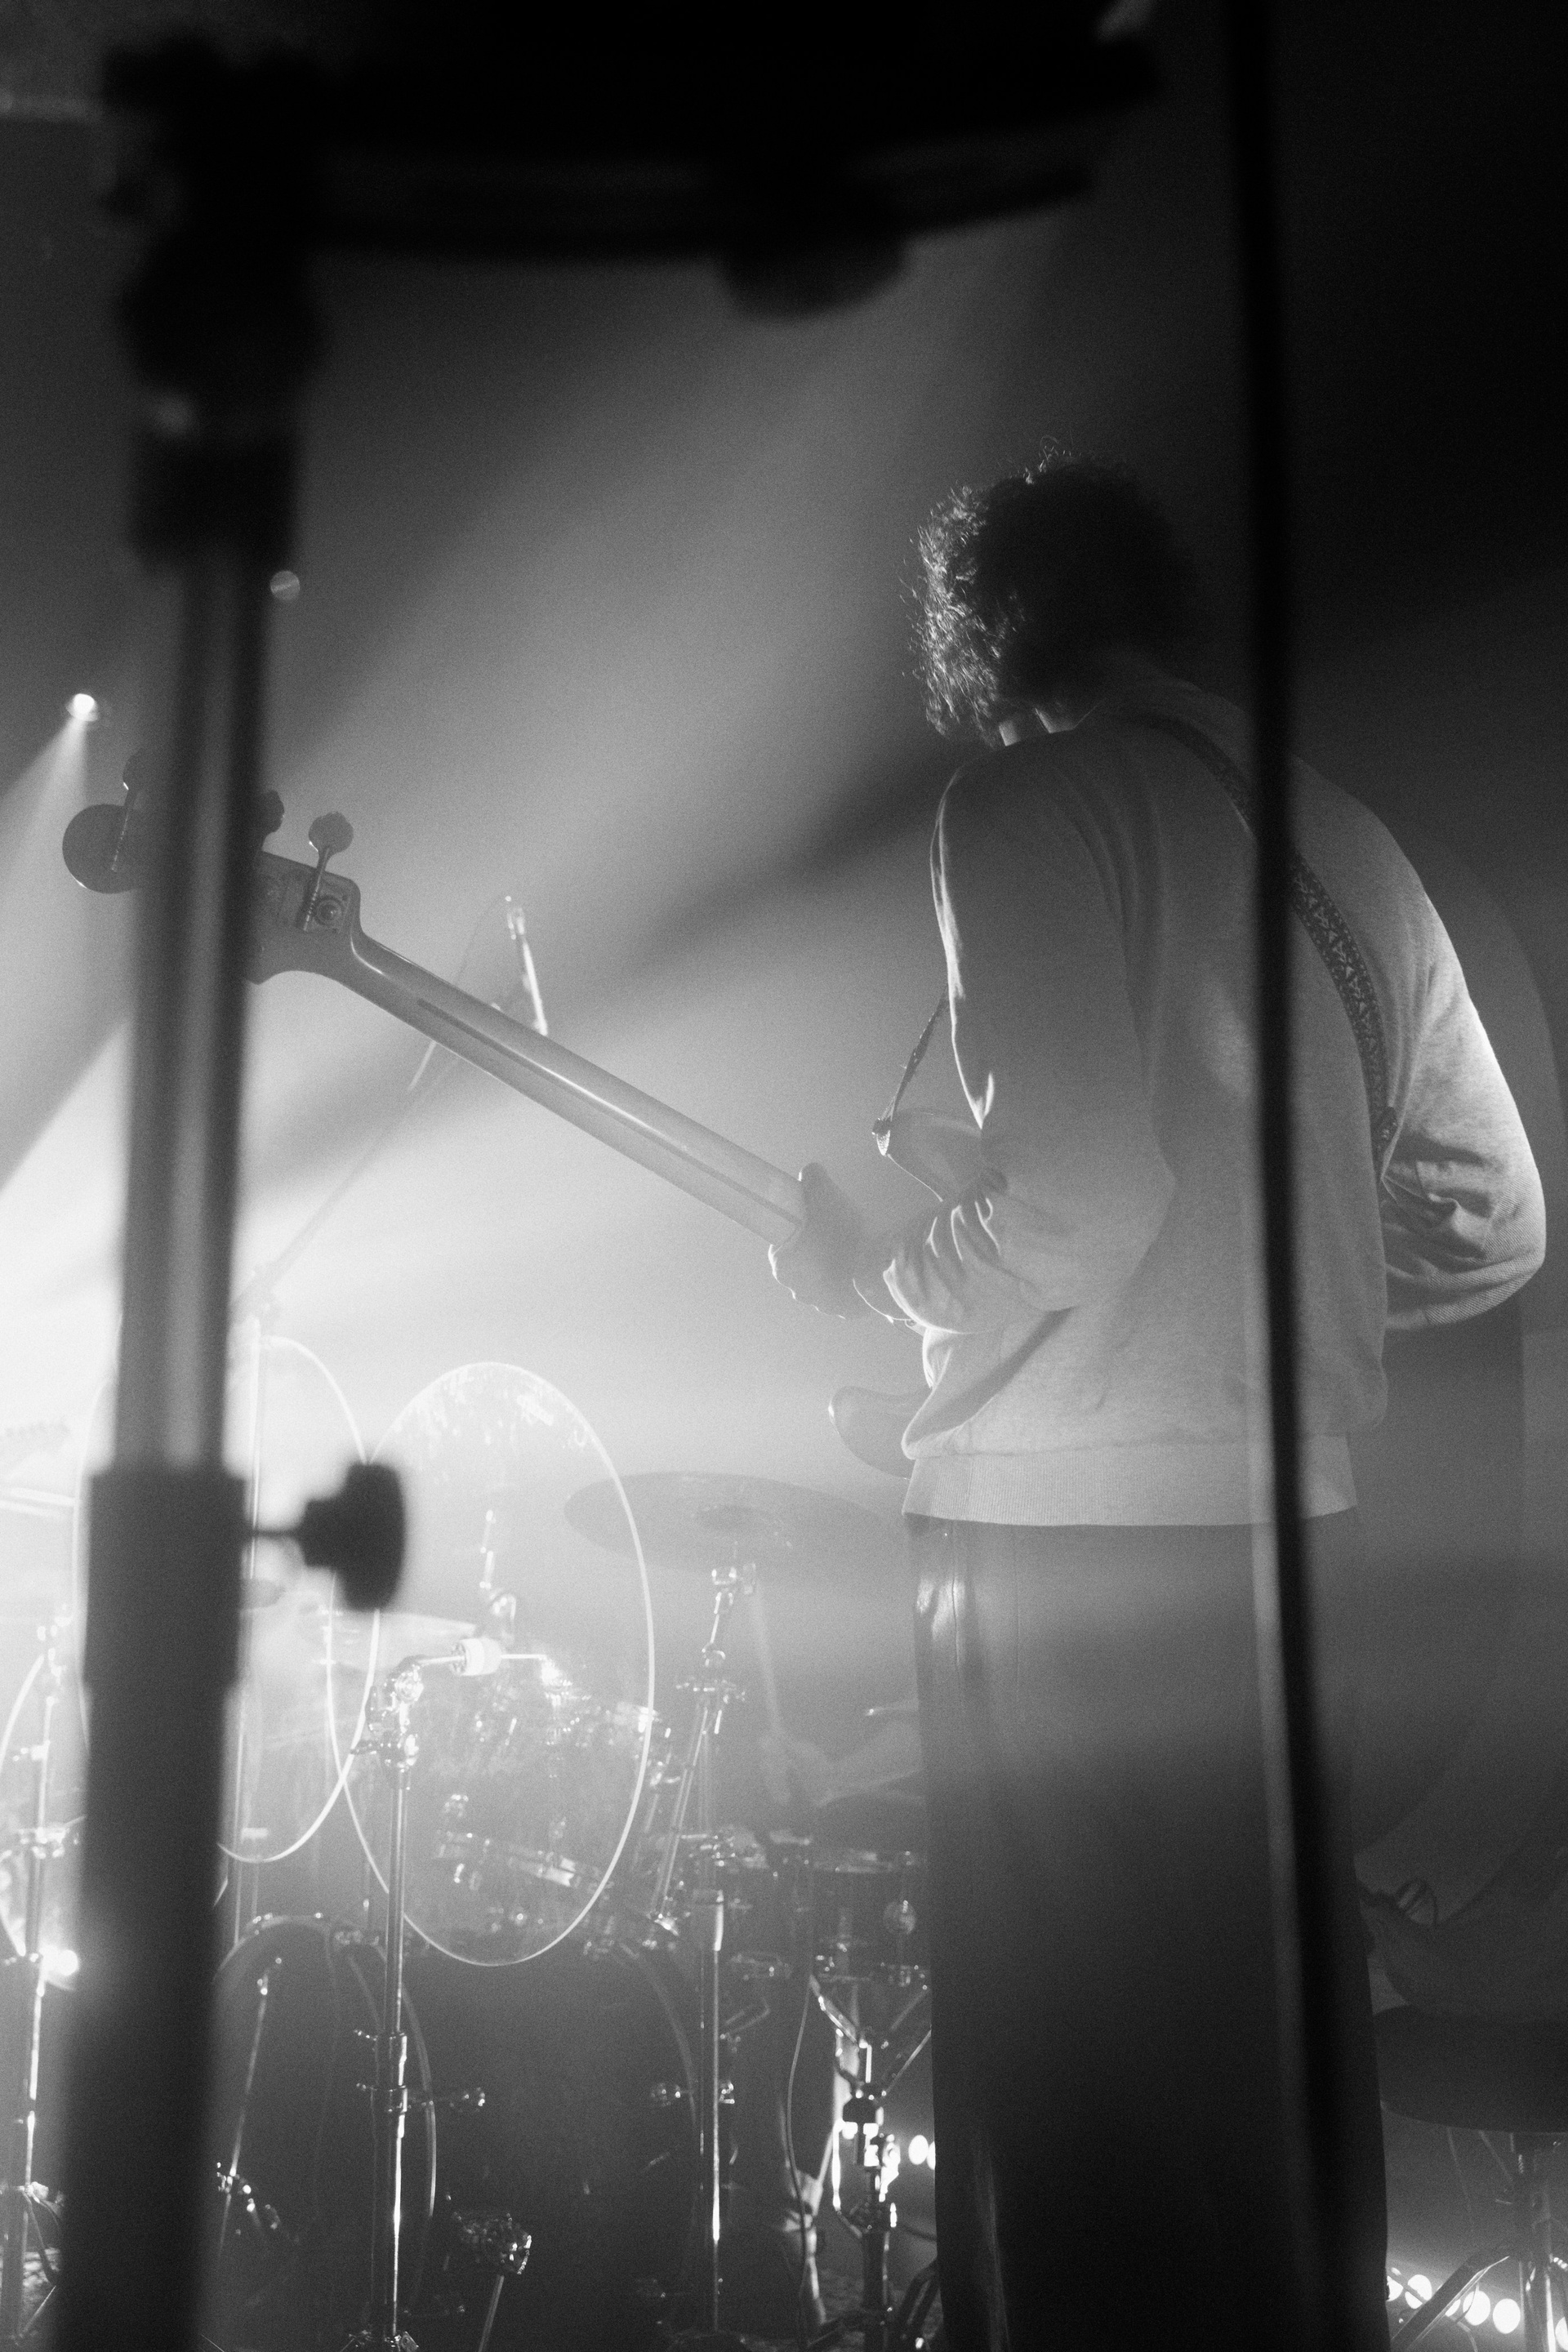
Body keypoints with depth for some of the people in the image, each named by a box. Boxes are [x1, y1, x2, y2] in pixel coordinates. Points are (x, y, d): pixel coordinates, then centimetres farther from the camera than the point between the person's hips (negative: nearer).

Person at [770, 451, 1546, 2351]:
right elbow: (1492, 1225, 12)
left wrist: (869, 1271, -3)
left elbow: (1082, 1191, -20)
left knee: (1077, 2126, 3)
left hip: (1069, 1546, -7)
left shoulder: (1028, 805, -8)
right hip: (1290, 1534, 8)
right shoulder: (1342, 839, 12)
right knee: (1275, 2069, 19)